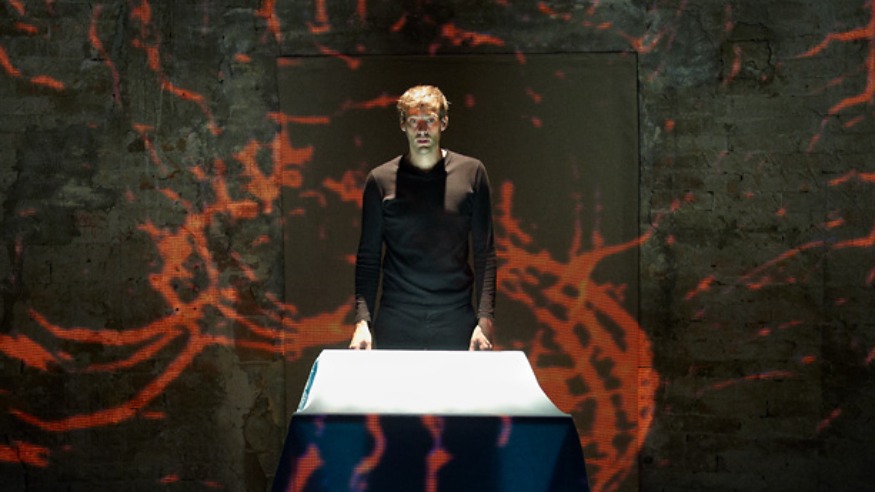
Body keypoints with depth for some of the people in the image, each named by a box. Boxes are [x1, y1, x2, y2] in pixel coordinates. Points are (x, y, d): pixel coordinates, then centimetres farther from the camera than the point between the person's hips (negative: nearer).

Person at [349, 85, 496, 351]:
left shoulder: (471, 173, 3)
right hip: (395, 323, 0)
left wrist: (485, 318, -5)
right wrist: (362, 320, -7)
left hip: (456, 320, 0)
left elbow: (484, 252, 3)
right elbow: (368, 257, 4)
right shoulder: (381, 180, 3)